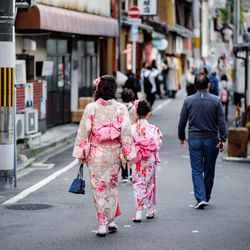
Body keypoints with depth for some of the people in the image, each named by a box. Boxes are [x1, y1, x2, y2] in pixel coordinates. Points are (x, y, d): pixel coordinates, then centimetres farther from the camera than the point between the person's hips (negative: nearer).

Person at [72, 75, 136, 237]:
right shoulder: (121, 108, -5)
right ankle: (111, 221, 24)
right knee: (112, 185, 19)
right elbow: (126, 133, -5)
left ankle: (102, 225, 3)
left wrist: (81, 155, 4)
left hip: (96, 154, -1)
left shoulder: (91, 108, -7)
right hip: (114, 153, 2)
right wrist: (128, 155, 2)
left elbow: (83, 133, -4)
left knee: (99, 187, 5)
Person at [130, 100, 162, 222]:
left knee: (138, 186, 6)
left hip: (136, 163, 0)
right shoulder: (154, 129, -12)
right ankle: (149, 211, 28)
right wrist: (157, 160, 8)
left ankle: (138, 213, -2)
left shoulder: (131, 129, -10)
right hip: (149, 162, 0)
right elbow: (157, 146, -6)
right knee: (149, 184, 17)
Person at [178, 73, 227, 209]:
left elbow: (182, 121, 3)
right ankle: (206, 197, 23)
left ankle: (200, 198, -10)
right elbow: (221, 121, -6)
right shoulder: (216, 100, -4)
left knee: (197, 170, 3)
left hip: (194, 140, 0)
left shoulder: (188, 101, -2)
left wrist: (181, 137, 15)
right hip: (212, 140, 0)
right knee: (209, 171, 12)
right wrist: (223, 139, -4)